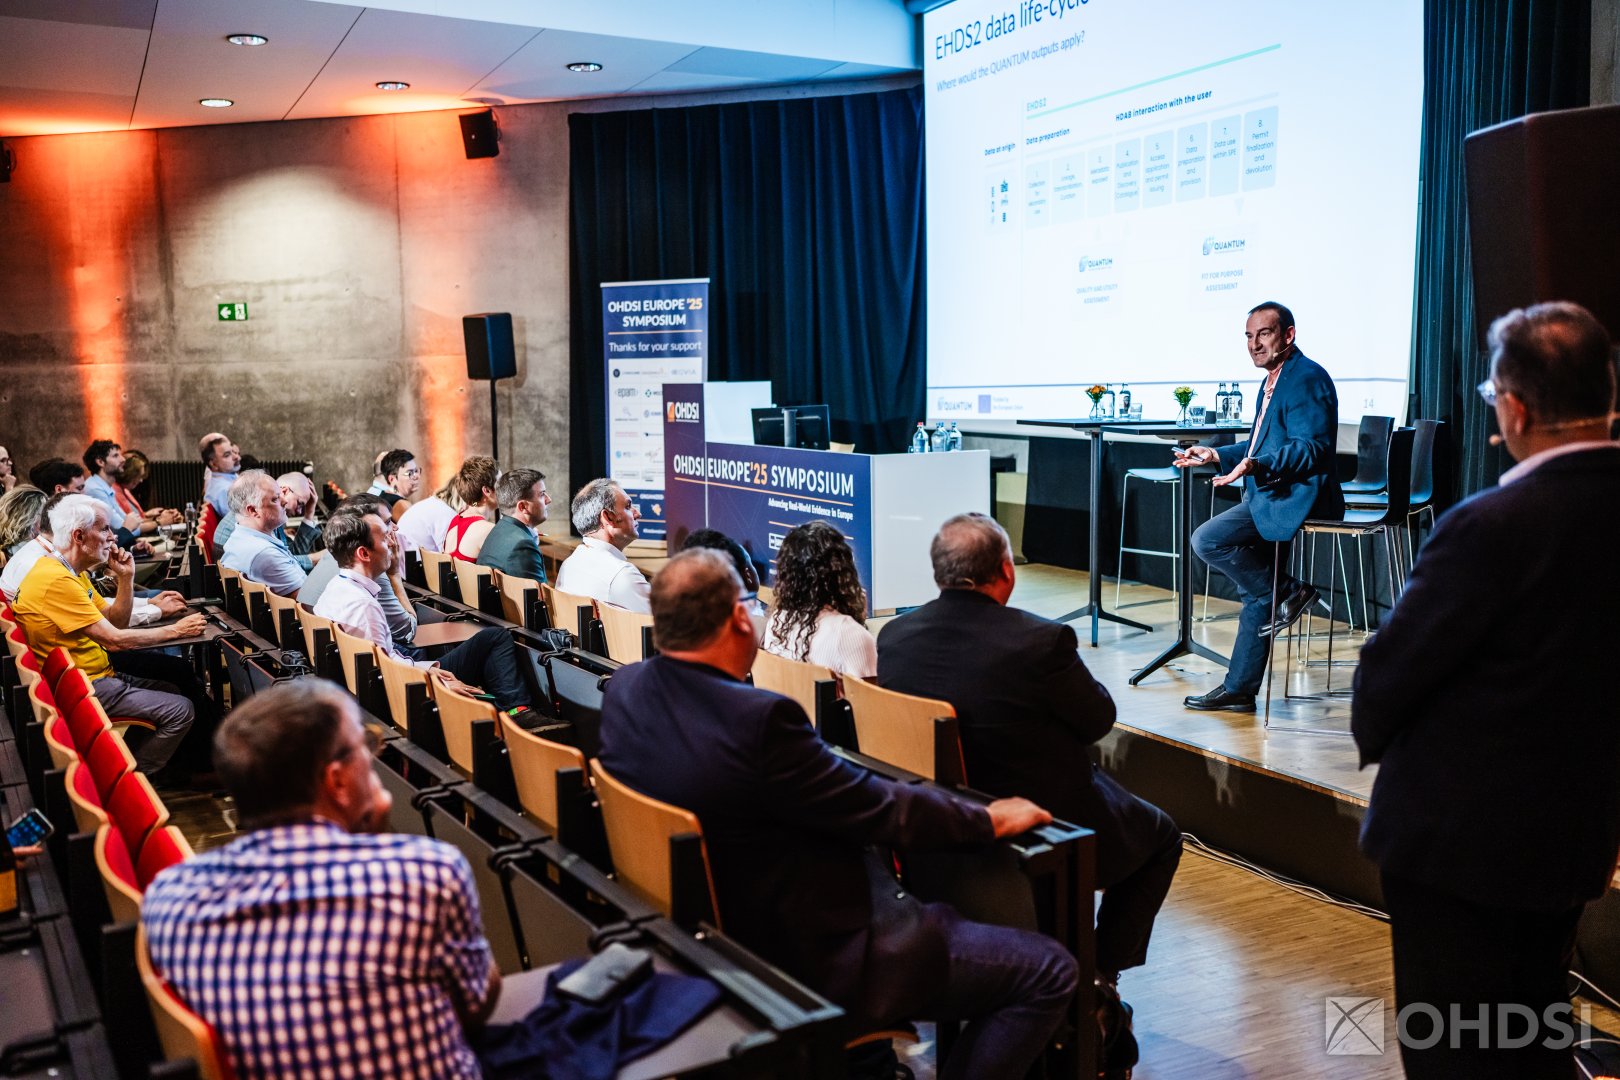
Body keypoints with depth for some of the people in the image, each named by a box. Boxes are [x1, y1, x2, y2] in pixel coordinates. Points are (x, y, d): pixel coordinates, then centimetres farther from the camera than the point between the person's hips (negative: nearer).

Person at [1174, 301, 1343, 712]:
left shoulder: (1307, 378, -12)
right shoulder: (1272, 383, 19)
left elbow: (1313, 450, -23)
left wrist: (1256, 466, -34)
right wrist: (1215, 455, 16)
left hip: (1295, 498, -10)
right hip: (1270, 498, 10)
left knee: (1207, 540, -23)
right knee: (1257, 594, 12)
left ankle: (1288, 591, -8)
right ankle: (1239, 689, 19)